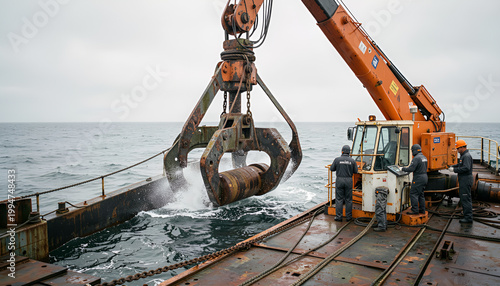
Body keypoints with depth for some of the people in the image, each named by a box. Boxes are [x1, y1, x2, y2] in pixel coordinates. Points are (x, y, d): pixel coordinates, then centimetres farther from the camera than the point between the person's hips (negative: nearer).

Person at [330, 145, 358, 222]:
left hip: (339, 180, -1)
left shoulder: (337, 159, -5)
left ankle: (338, 217, 5)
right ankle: (348, 216, 16)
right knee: (348, 199, 10)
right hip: (349, 181, 1)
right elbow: (356, 171, 3)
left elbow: (331, 169, 1)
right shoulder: (352, 160, -2)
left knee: (339, 199, 4)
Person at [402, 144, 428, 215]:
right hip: (424, 177, 10)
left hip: (418, 179, -10)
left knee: (413, 194, -5)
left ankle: (415, 210, -6)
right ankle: (422, 210, 19)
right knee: (421, 194, 16)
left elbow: (411, 169, -22)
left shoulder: (416, 158, -17)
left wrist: (403, 169, -6)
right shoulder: (424, 157, 14)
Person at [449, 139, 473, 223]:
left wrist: (454, 170, -21)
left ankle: (468, 218, -3)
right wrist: (452, 166, 9)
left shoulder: (467, 156, -17)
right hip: (463, 180, 11)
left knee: (465, 198, -7)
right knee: (464, 198, 16)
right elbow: (460, 165, 26)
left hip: (466, 180, -11)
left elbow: (466, 168, -27)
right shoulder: (463, 155, 16)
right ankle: (467, 215, 24)